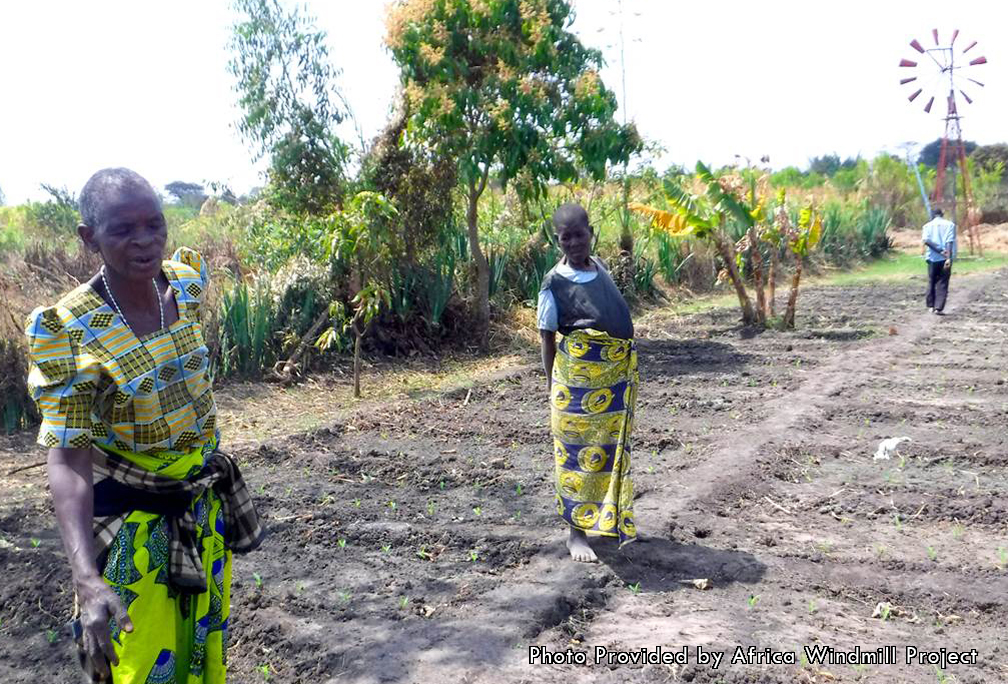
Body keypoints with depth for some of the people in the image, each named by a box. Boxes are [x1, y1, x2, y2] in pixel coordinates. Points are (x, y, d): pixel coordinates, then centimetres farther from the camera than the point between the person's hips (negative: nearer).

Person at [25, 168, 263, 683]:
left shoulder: (187, 282, -8)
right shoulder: (68, 331, -23)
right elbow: (67, 459, -26)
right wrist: (88, 580, -36)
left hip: (204, 500, 5)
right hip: (132, 519, -5)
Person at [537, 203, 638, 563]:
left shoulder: (599, 267, 4)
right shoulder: (555, 283, -12)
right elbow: (547, 337, -5)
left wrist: (626, 372, 16)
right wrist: (552, 385, -4)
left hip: (615, 379, 6)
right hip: (577, 383, -6)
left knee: (611, 451, 17)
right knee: (578, 455, 2)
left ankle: (608, 517, 36)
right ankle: (576, 530, 16)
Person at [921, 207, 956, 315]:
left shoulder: (928, 225, 6)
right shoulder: (950, 224, 3)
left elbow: (925, 240, -11)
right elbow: (950, 242, -9)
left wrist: (940, 251, -13)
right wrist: (948, 258, -16)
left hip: (932, 257, 1)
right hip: (946, 258, -1)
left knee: (931, 282, 15)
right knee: (942, 283, 2)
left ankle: (931, 306, 19)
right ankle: (939, 308, -6)